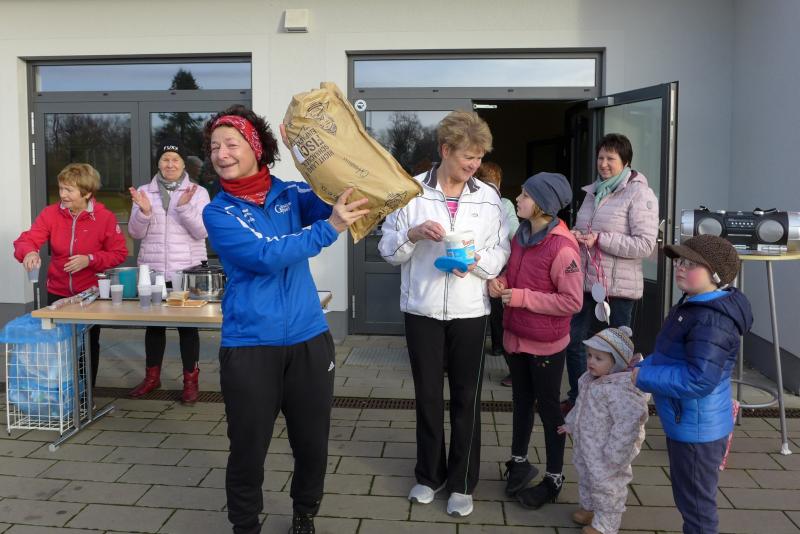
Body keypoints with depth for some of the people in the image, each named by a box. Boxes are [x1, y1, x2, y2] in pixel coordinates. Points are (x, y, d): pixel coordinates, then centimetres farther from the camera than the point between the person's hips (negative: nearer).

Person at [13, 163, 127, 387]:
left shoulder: (105, 217, -12)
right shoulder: (51, 213, -5)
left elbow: (119, 253, -8)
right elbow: (27, 239, -14)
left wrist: (90, 259, -23)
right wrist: (29, 252, -38)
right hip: (57, 293, 2)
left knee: (89, 346, 12)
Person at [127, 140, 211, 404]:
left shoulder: (198, 192, 0)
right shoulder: (144, 192, 6)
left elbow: (202, 232, -9)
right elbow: (135, 233, 2)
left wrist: (185, 207, -22)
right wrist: (143, 211, -16)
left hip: (187, 271, -2)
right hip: (152, 270, 3)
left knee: (187, 325, 3)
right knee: (153, 323, 12)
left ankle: (191, 380, 13)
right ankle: (152, 377, 27)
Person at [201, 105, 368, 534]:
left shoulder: (290, 193, 6)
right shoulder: (217, 213, -2)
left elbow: (331, 198, -12)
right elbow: (264, 256, -17)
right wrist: (329, 228, -26)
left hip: (308, 339, 2)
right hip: (249, 345, -2)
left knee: (313, 445, 14)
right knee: (248, 450, 8)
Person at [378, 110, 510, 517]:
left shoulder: (489, 197, 1)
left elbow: (503, 254, 2)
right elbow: (388, 252, -1)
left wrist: (477, 261, -19)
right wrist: (413, 233, -20)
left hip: (470, 312, 1)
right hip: (422, 311, 0)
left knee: (466, 398, 8)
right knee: (427, 395, 11)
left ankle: (462, 482, 24)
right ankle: (429, 474, 31)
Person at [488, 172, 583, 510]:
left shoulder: (562, 247, -22)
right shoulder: (520, 236, 2)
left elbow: (572, 301, -23)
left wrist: (522, 297, -24)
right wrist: (499, 283, -5)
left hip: (546, 343, -7)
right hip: (515, 336, 7)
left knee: (548, 408, 8)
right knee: (521, 402, 21)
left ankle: (554, 479, 25)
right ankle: (519, 462, 39)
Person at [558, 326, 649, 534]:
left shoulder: (620, 389, -32)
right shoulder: (592, 379, -2)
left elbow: (629, 422, -33)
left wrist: (614, 454, -27)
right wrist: (571, 424, 24)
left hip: (605, 450, -9)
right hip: (587, 445, 9)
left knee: (606, 484, 9)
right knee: (586, 476, 26)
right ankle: (589, 508, 48)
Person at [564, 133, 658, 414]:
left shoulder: (639, 194, -10)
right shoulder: (593, 191, 12)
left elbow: (645, 245, -18)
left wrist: (600, 239, -21)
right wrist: (576, 235, 0)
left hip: (618, 284, -7)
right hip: (586, 280, 7)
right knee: (573, 338, 13)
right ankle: (577, 398, 30)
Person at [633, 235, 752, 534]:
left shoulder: (712, 321, -27)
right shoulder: (694, 306, 7)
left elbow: (699, 380, -33)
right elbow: (672, 357, 17)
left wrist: (644, 377, -25)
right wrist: (645, 365, 1)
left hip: (696, 428, -10)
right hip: (684, 421, 10)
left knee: (697, 505, 9)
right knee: (688, 498, 26)